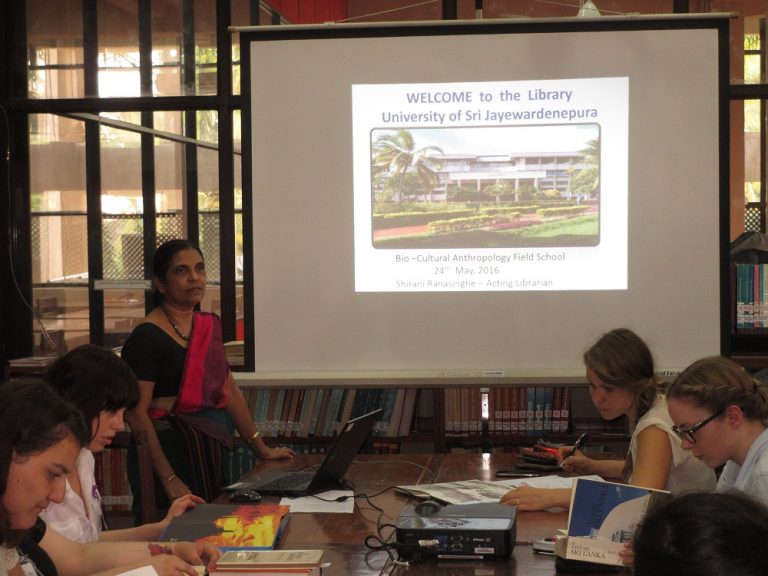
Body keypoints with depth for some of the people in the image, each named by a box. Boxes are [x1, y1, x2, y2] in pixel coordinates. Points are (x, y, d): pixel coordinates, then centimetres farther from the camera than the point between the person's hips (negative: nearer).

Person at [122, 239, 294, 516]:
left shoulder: (209, 326, 10)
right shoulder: (147, 337, -13)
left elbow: (229, 391, 16)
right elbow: (136, 413, -17)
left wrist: (262, 448, 13)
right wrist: (169, 480, -22)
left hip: (210, 451, 7)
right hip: (168, 452, -7)